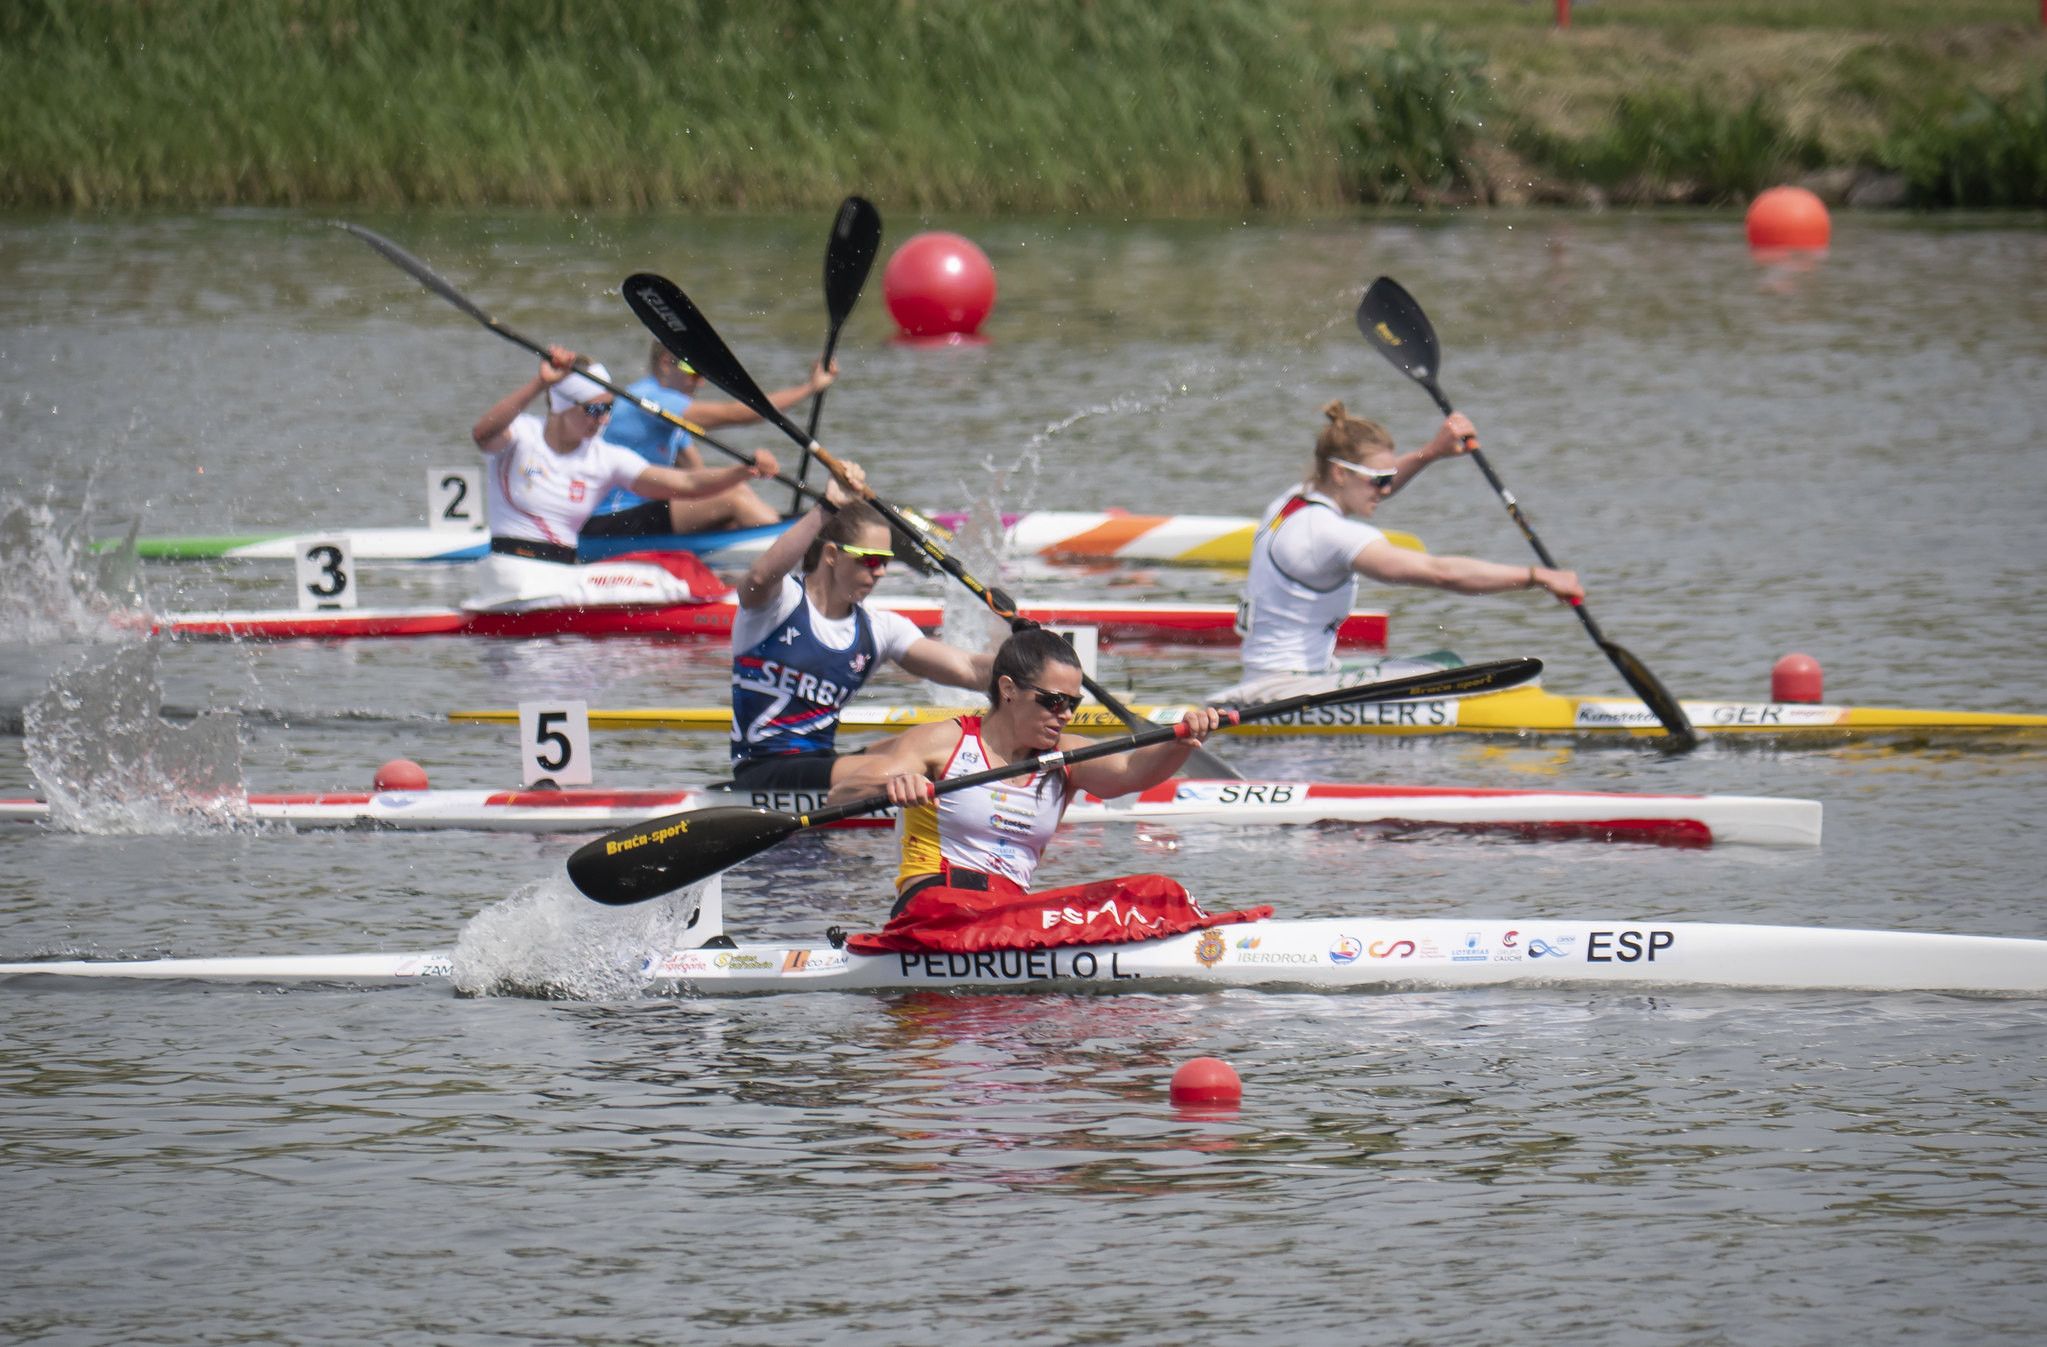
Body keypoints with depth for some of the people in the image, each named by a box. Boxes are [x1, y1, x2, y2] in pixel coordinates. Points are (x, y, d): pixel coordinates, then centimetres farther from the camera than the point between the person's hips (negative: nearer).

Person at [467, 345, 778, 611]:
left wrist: (744, 470, -19)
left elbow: (685, 484, -1)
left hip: (565, 574, 7)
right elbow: (483, 433, -29)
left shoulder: (606, 459, 8)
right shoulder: (522, 436, -4)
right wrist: (540, 384, -40)